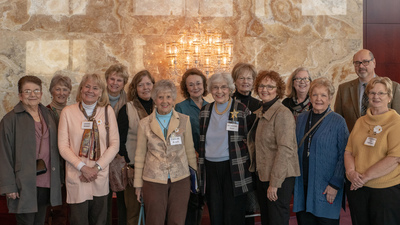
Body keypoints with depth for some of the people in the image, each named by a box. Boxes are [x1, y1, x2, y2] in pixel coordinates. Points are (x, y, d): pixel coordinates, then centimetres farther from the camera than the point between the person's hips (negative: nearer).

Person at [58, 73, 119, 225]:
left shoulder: (107, 111, 3)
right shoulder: (68, 112, 0)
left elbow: (115, 144, 2)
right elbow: (63, 146, -2)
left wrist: (97, 168, -8)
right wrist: (83, 167, -13)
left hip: (100, 178, 2)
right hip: (76, 178, -1)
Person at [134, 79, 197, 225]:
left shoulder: (184, 120, 2)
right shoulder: (145, 124, 1)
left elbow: (189, 150, 9)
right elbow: (140, 155, 6)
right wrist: (138, 184, 7)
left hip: (180, 179, 1)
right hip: (153, 180, 0)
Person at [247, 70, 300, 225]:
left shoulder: (282, 113, -15)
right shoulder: (260, 113, 11)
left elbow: (285, 149, -21)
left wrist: (274, 183, -22)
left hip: (280, 177, -8)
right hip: (262, 175, 8)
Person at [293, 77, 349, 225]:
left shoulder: (338, 121, -4)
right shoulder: (301, 119, 10)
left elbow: (344, 156, -7)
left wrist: (335, 184, -12)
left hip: (326, 188, -4)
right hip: (302, 186, 4)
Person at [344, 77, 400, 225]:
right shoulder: (360, 122, 11)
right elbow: (348, 151, 10)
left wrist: (365, 176, -16)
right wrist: (351, 172, -9)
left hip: (386, 189, -5)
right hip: (356, 186, 5)